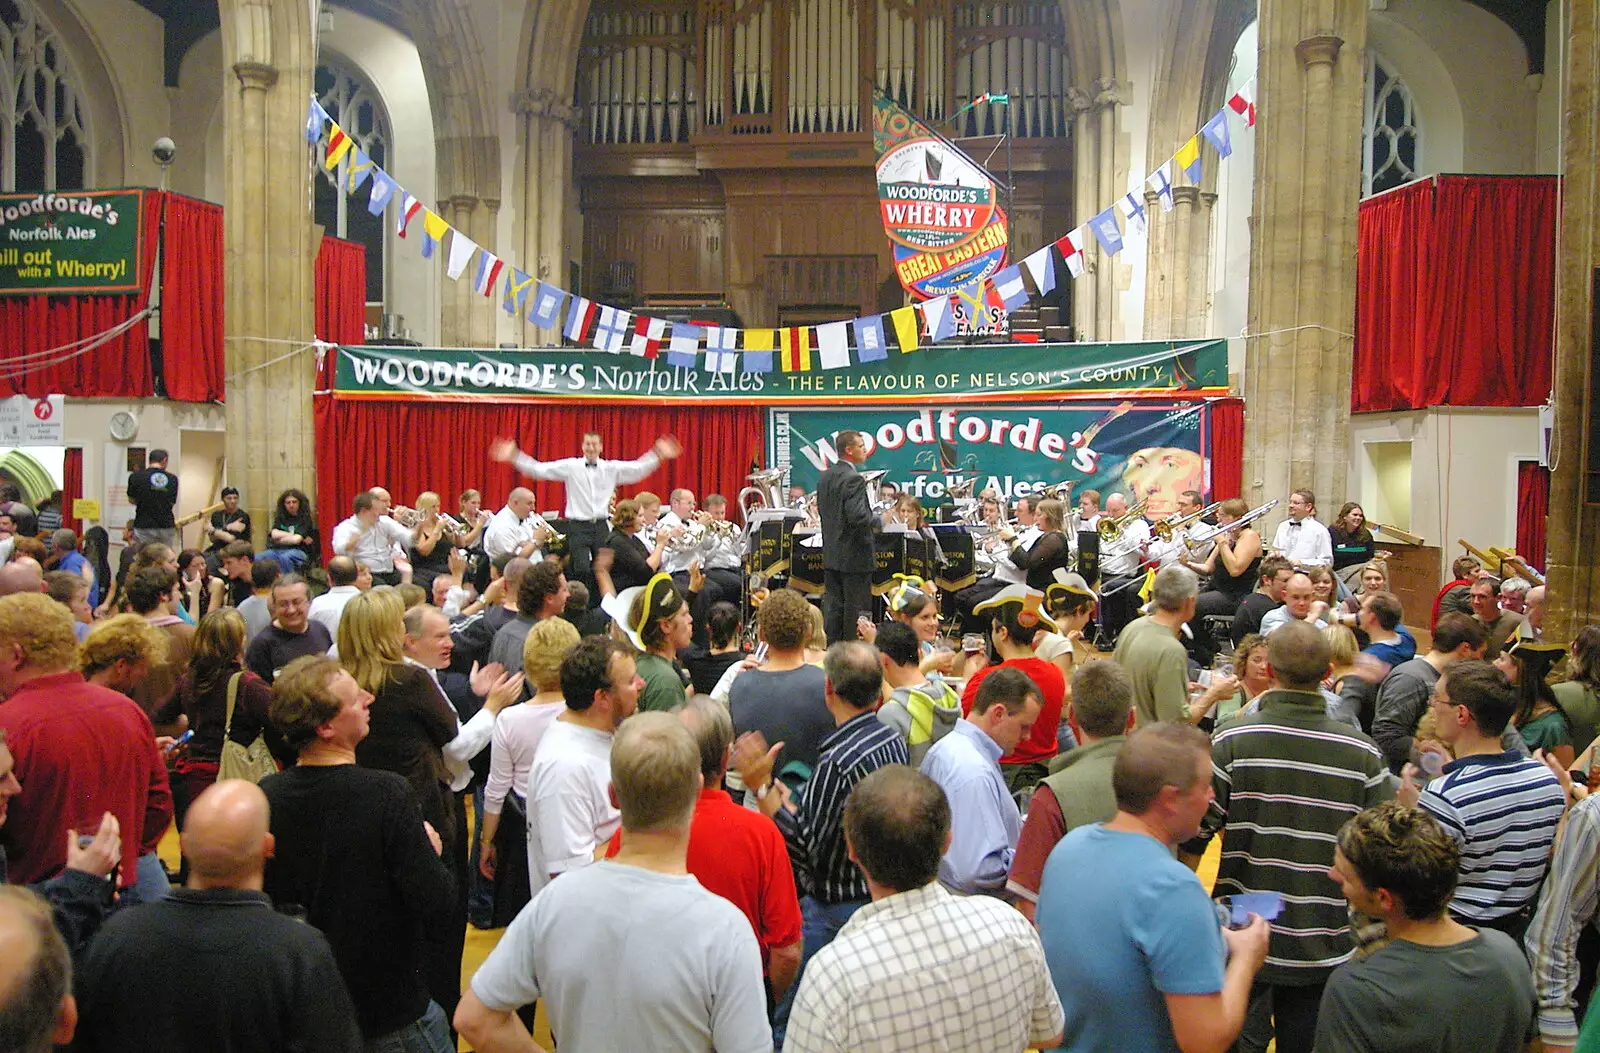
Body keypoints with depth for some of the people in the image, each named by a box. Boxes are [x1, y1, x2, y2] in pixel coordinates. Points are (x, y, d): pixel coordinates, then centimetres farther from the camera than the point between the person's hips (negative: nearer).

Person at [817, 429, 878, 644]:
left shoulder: (825, 477, 9)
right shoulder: (854, 479, -18)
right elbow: (857, 516, -27)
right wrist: (880, 520, -12)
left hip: (831, 553, 8)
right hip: (854, 555, -8)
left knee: (832, 606, 11)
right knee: (854, 610, 0)